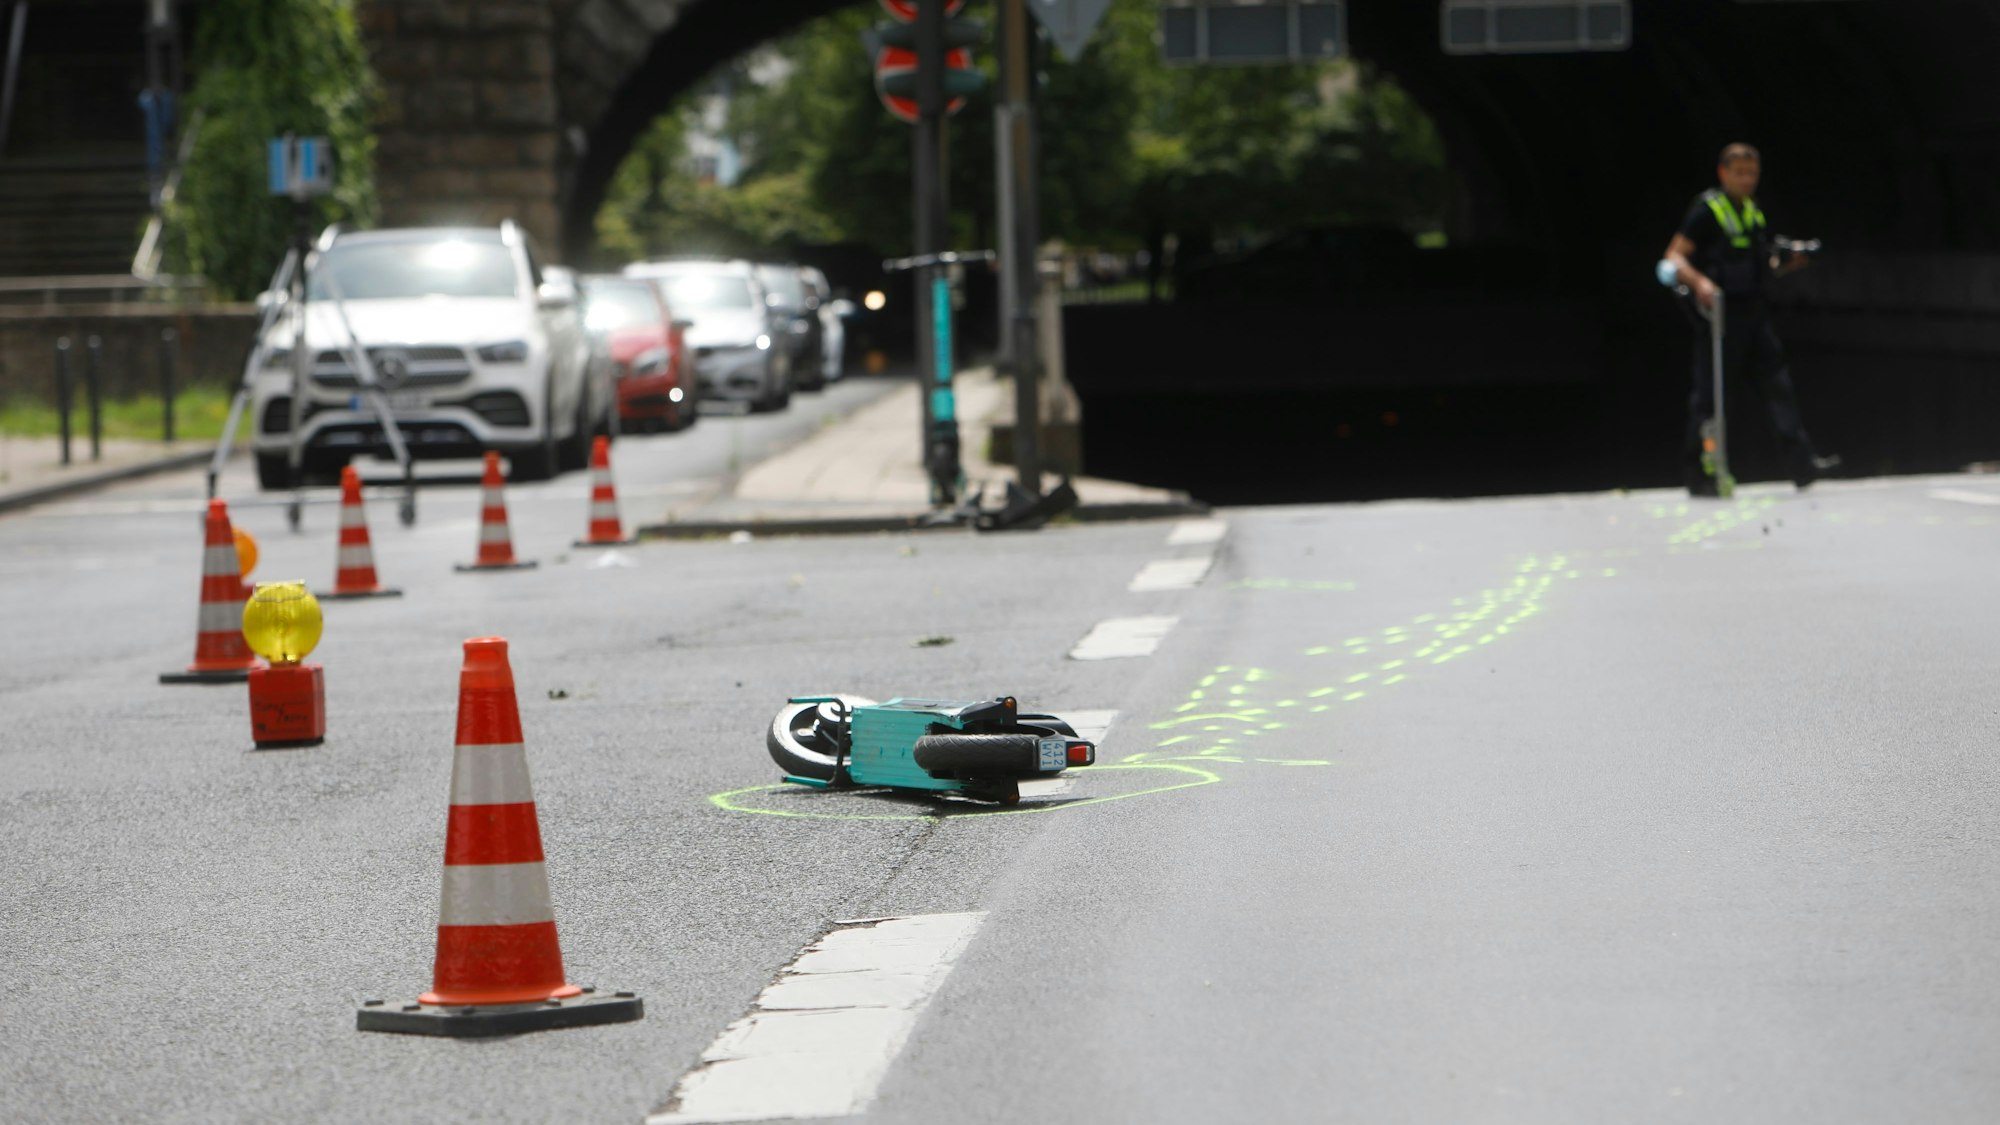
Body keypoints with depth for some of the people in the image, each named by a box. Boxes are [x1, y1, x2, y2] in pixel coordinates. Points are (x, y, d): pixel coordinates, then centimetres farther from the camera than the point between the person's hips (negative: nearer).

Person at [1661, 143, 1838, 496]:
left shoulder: (1753, 212, 16)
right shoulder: (1708, 210, -8)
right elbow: (1674, 257, -14)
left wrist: (1785, 264, 5)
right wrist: (1699, 282, -31)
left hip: (1753, 310, 7)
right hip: (1719, 310, -7)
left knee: (1779, 384, 2)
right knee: (1708, 395, -2)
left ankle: (1803, 465, 1)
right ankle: (1700, 476, 4)